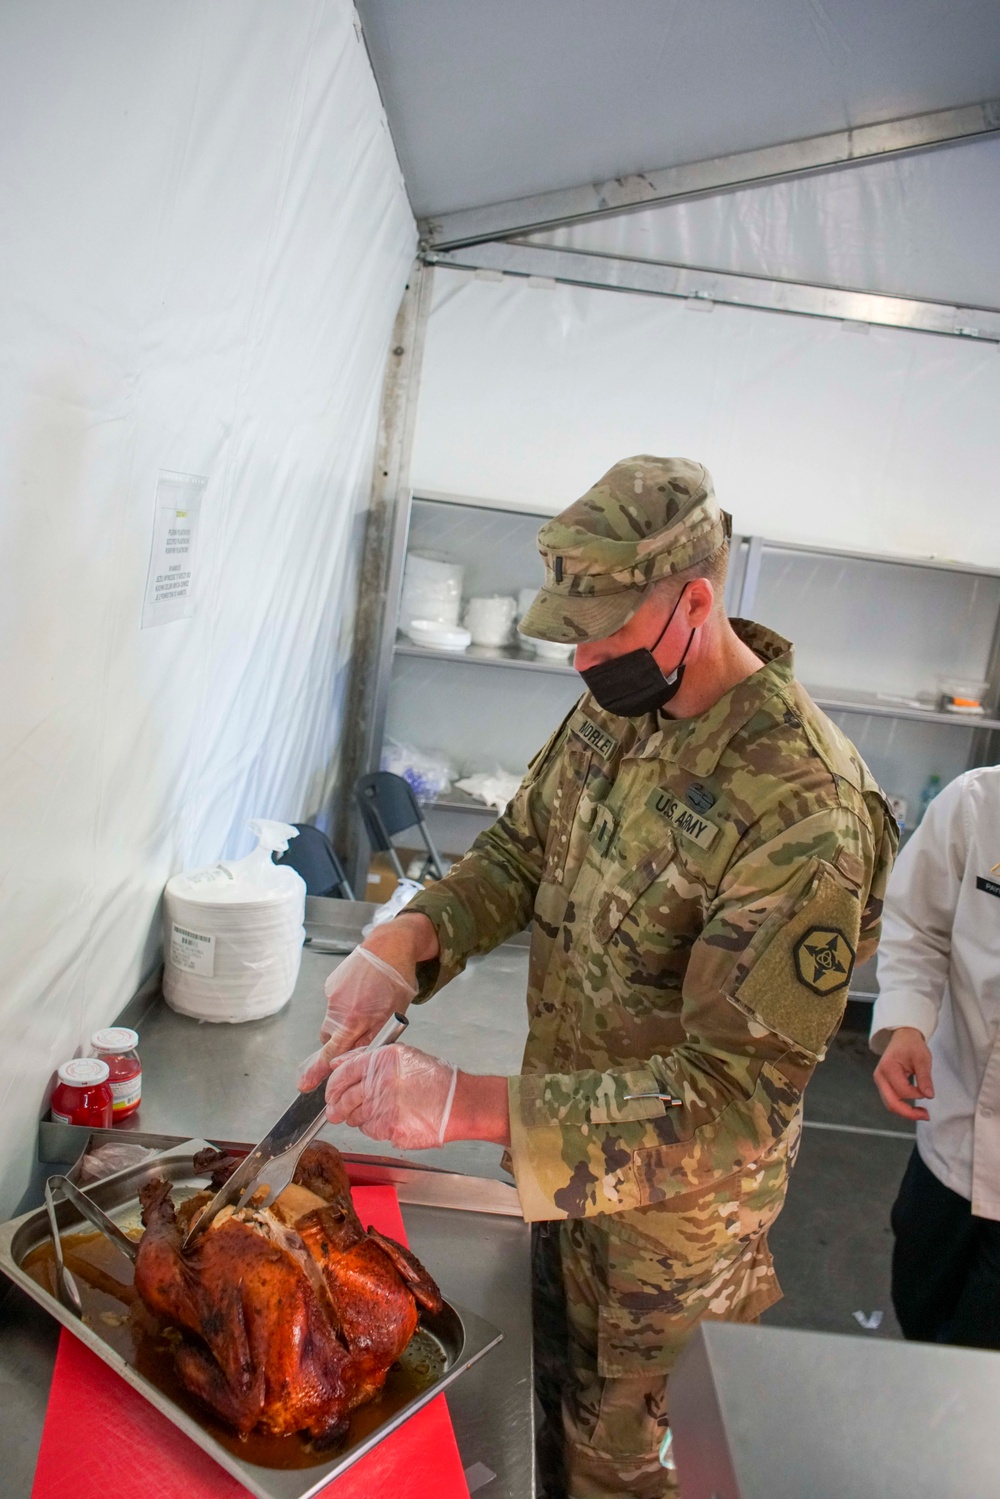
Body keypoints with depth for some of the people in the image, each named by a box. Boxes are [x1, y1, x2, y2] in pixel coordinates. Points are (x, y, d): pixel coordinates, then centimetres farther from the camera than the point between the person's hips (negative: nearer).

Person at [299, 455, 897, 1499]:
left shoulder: (805, 809, -34)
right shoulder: (617, 705, -9)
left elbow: (738, 1096, -33)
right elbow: (523, 845, 2)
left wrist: (467, 1106, -40)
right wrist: (411, 935, -18)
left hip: (664, 1200, -6)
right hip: (563, 1138, 6)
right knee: (546, 1366, 31)